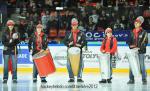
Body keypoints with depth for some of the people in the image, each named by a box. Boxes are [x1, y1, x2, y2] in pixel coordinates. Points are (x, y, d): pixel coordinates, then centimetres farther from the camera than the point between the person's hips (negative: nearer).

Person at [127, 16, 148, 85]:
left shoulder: (143, 32, -2)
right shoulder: (132, 32, 11)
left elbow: (146, 42, -5)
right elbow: (129, 41, 16)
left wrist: (140, 47, -16)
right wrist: (130, 45, -5)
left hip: (141, 51, -4)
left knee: (142, 65, -3)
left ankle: (144, 79, 4)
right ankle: (131, 79, 10)